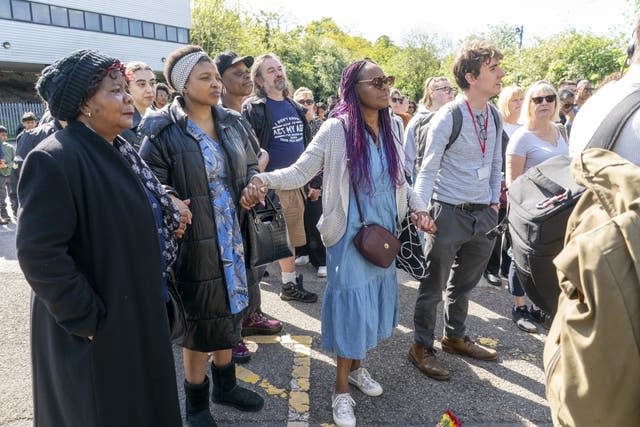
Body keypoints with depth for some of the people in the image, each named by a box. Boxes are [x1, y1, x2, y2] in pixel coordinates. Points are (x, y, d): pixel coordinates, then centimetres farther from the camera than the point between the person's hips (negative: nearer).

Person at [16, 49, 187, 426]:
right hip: (99, 335, -8)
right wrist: (91, 321, -21)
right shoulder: (54, 160, -21)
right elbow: (39, 254, -25)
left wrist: (170, 222, 3)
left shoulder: (121, 152, 8)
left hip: (140, 315, 8)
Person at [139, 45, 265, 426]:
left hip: (232, 237, 6)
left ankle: (226, 384, 40)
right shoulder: (163, 132, -10)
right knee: (200, 320, 6)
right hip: (193, 240, -5)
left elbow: (250, 165, 15)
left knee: (228, 309, 17)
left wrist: (253, 184, -6)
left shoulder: (232, 123, 7)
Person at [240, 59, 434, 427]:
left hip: (385, 230, 7)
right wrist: (264, 179, -35)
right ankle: (342, 389, 19)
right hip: (352, 233, -6)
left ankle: (357, 365, 39)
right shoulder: (337, 129, -14)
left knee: (375, 298, 16)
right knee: (352, 303, 0)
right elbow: (300, 172, -18)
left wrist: (418, 207, 4)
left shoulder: (389, 128, 5)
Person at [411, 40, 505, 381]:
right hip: (450, 212, -7)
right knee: (434, 285, 5)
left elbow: (496, 164, 15)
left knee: (464, 283, 20)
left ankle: (455, 337, 39)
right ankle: (421, 347, 21)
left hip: (483, 213, 7)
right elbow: (428, 170, -13)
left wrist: (494, 202, 10)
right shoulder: (447, 119, -15)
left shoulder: (494, 117, 7)